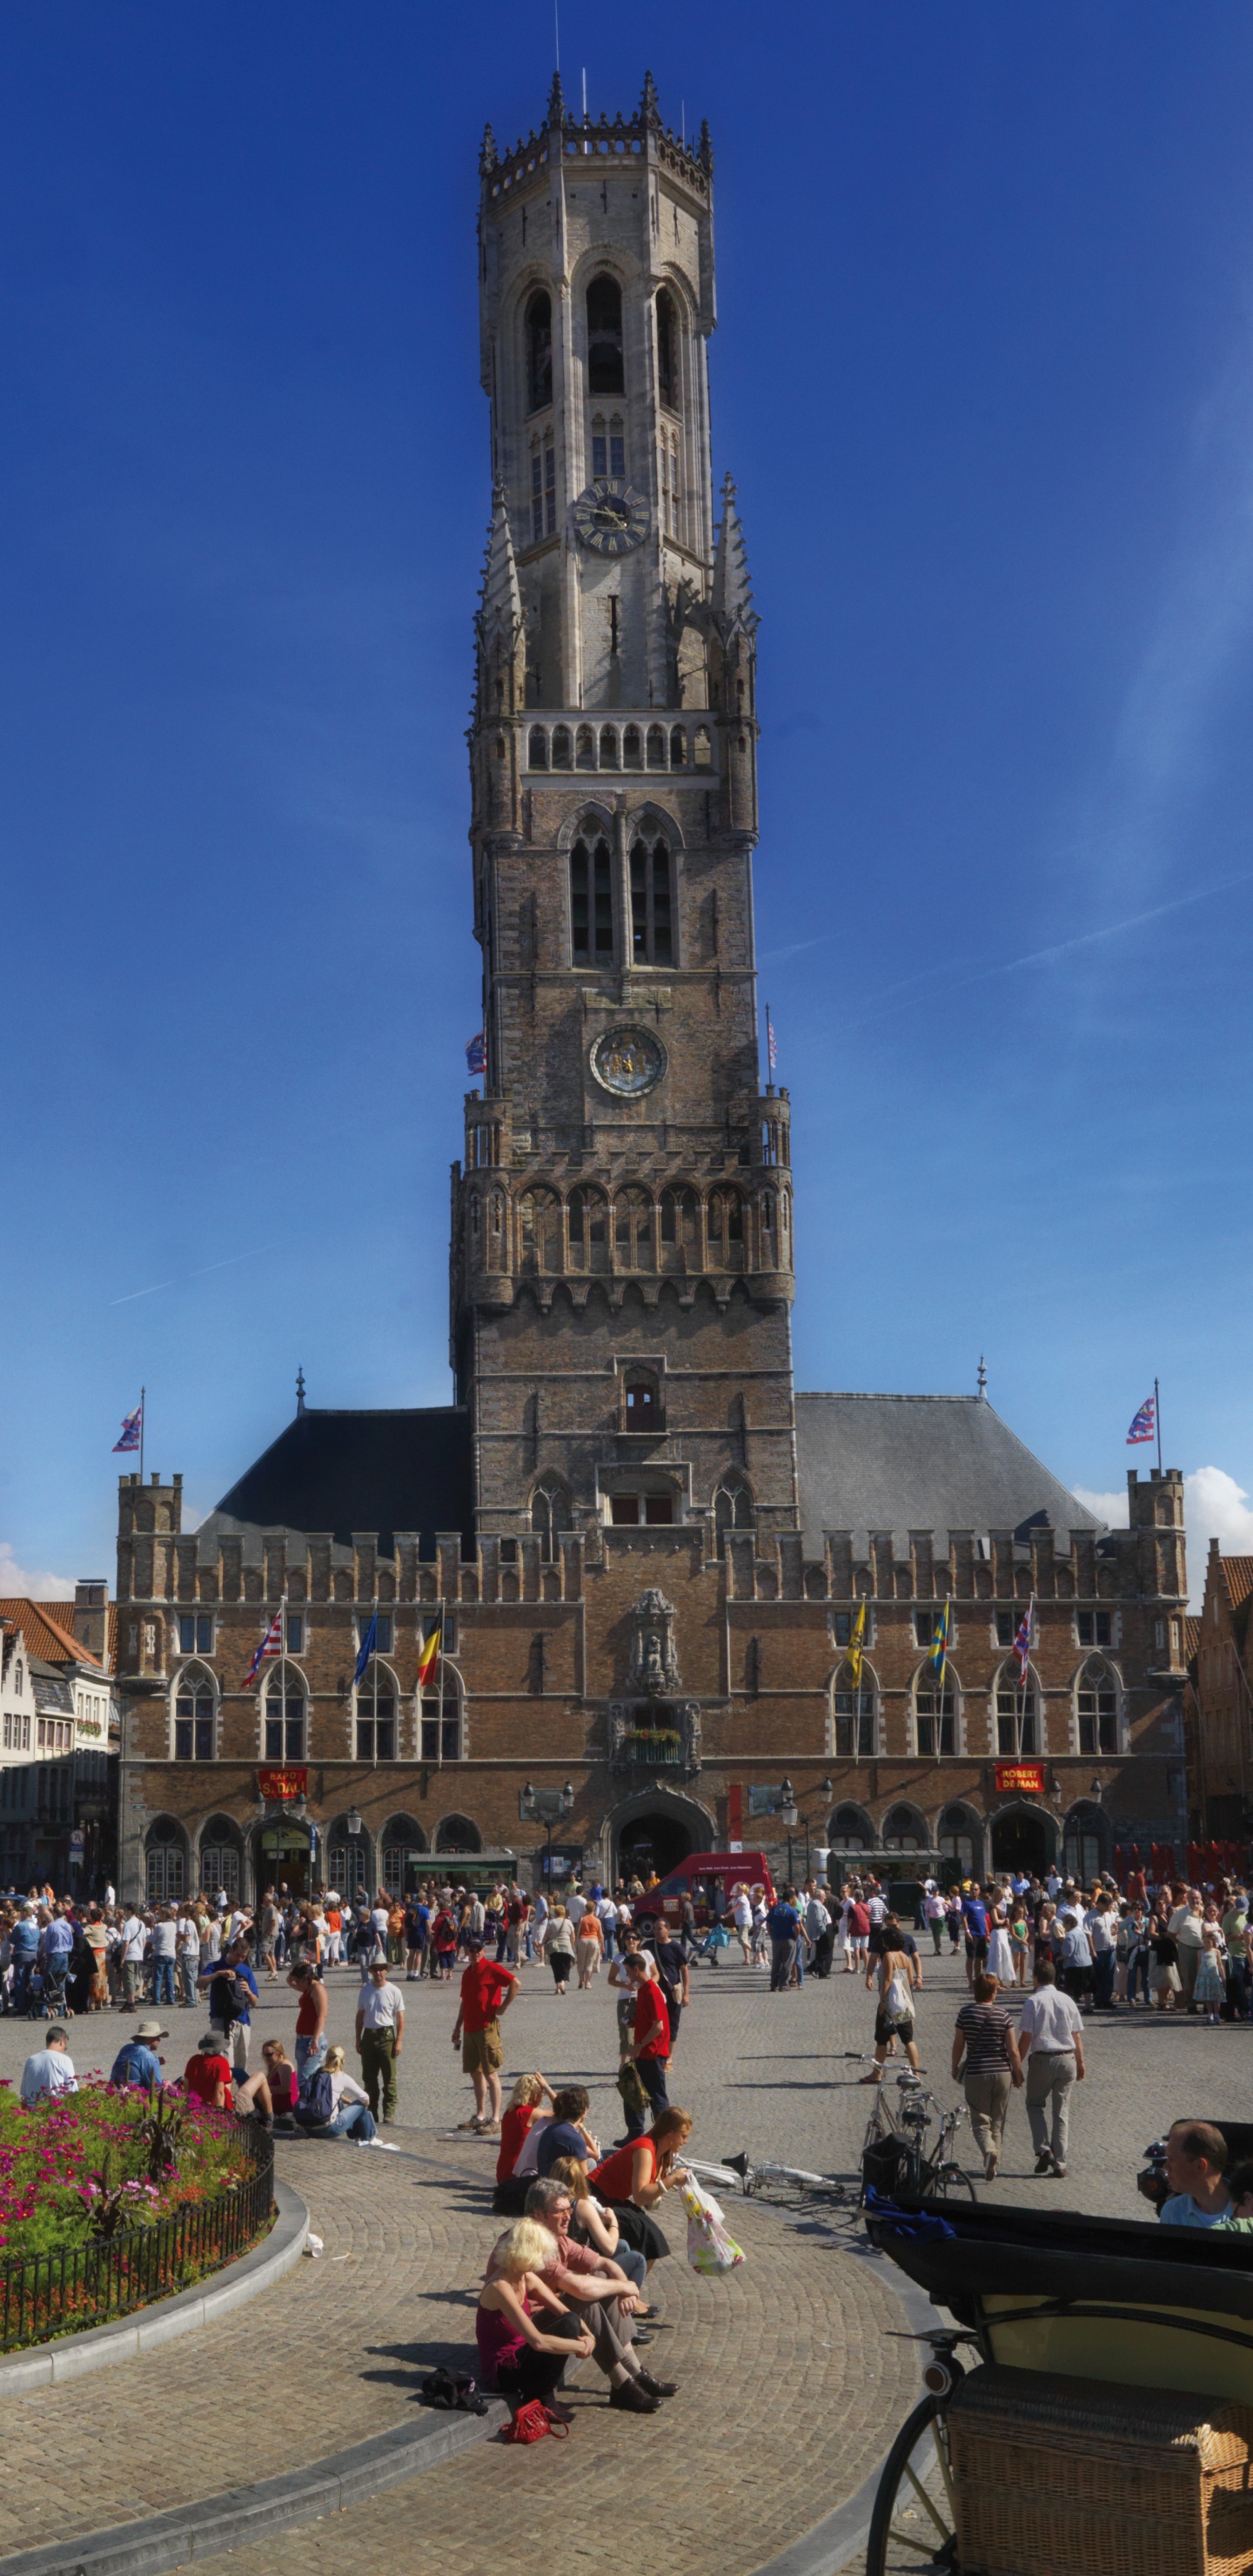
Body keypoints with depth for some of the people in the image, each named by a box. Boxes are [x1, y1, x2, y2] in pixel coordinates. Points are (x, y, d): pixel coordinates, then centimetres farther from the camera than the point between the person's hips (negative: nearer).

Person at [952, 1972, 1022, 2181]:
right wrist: (1017, 2072, 9)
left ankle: (989, 2151, -22)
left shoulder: (966, 2013, -4)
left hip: (976, 2074, -1)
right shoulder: (1003, 2014, -5)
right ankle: (994, 2164, 20)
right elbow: (1013, 2050, -5)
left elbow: (958, 2046, 1)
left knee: (980, 2121, 5)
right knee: (997, 2122, 16)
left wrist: (955, 2068, 16)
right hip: (1002, 2073, 1)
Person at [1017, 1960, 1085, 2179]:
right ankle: (1059, 2162, 10)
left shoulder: (1033, 2002, -8)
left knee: (1035, 2104, 16)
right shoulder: (1067, 2001, 4)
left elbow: (1025, 2037, -10)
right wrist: (1080, 2063, 19)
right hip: (1067, 2059, 3)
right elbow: (1077, 2036, 8)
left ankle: (1043, 2149, -1)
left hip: (1042, 2059, -3)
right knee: (1061, 2111, 11)